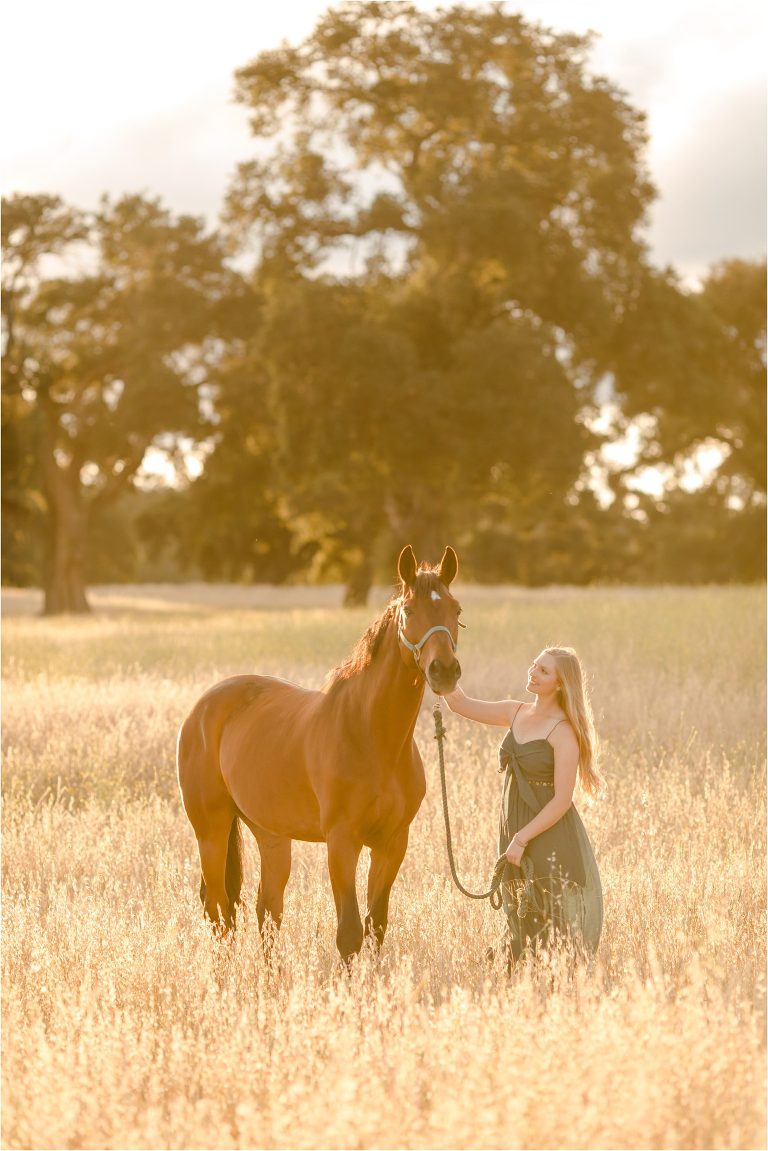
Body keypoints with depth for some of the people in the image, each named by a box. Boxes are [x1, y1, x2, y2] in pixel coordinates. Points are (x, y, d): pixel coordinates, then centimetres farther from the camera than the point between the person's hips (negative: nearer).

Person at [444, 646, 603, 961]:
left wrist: (522, 839, -19)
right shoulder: (516, 713, 7)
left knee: (557, 932, -2)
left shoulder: (563, 732, -15)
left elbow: (561, 800, -18)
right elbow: (460, 703, 11)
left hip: (551, 838, -8)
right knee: (522, 931, 13)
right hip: (515, 832, 8)